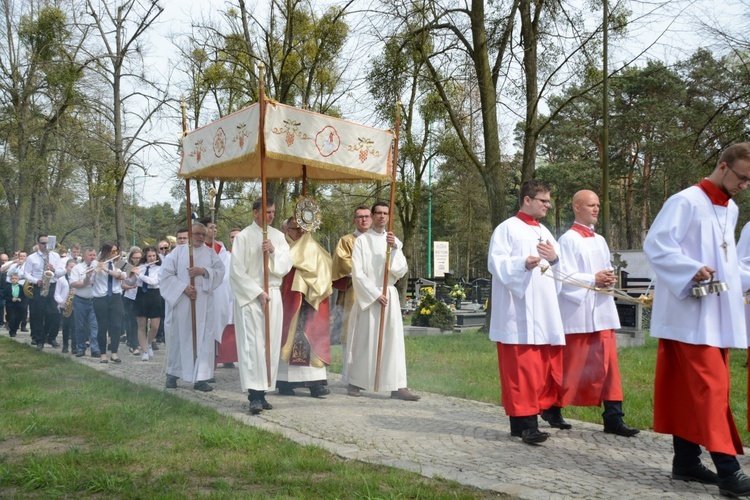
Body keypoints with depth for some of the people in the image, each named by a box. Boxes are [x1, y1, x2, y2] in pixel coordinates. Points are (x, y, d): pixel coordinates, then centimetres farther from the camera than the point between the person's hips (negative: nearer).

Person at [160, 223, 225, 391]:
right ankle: (172, 374, 21)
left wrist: (203, 271, -14)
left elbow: (220, 271, 2)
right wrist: (183, 287, -12)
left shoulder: (210, 253, 11)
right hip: (180, 300, -1)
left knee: (203, 338, -3)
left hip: (203, 302, 1)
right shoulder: (178, 251, 4)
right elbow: (165, 273, -2)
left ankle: (200, 378, -1)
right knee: (179, 336, 5)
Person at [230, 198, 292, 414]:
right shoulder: (243, 237, -4)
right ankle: (254, 396, -12)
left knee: (270, 345, 5)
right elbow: (237, 271, -7)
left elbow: (286, 266, 5)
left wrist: (274, 251, -13)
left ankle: (262, 391, 11)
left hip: (273, 296, 5)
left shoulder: (278, 236, 10)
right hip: (250, 297, -5)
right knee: (253, 345, -10)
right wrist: (258, 293, -11)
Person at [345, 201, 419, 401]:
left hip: (390, 296, 3)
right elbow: (357, 273, -5)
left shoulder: (394, 241, 11)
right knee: (365, 339, 1)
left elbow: (401, 271, 1)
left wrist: (394, 248, -13)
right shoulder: (362, 240, 0)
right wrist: (375, 294, -11)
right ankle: (354, 383, 14)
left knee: (394, 339, -2)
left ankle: (398, 386, -4)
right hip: (368, 296, -3)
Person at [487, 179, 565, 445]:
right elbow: (495, 263, -11)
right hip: (519, 313, -7)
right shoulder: (507, 228, -2)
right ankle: (524, 422, -6)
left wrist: (554, 259, -4)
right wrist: (524, 264, -27)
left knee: (547, 366, 10)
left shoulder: (545, 232, 20)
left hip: (545, 311, 7)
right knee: (522, 368, -8)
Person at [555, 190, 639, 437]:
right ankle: (552, 409, 21)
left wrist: (609, 278, -2)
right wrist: (593, 280, -18)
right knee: (571, 365, 3)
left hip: (603, 311, 7)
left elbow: (607, 269, 20)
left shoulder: (600, 240, 16)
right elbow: (565, 276, -12)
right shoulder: (568, 239, -6)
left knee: (608, 365, 2)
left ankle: (613, 417, 4)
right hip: (577, 312, -6)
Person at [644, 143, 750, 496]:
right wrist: (692, 270, -25)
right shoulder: (686, 201, -9)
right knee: (710, 387, -11)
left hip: (719, 314, 8)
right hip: (691, 312, -8)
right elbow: (655, 244, -16)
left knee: (692, 389, 10)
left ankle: (686, 460, 16)